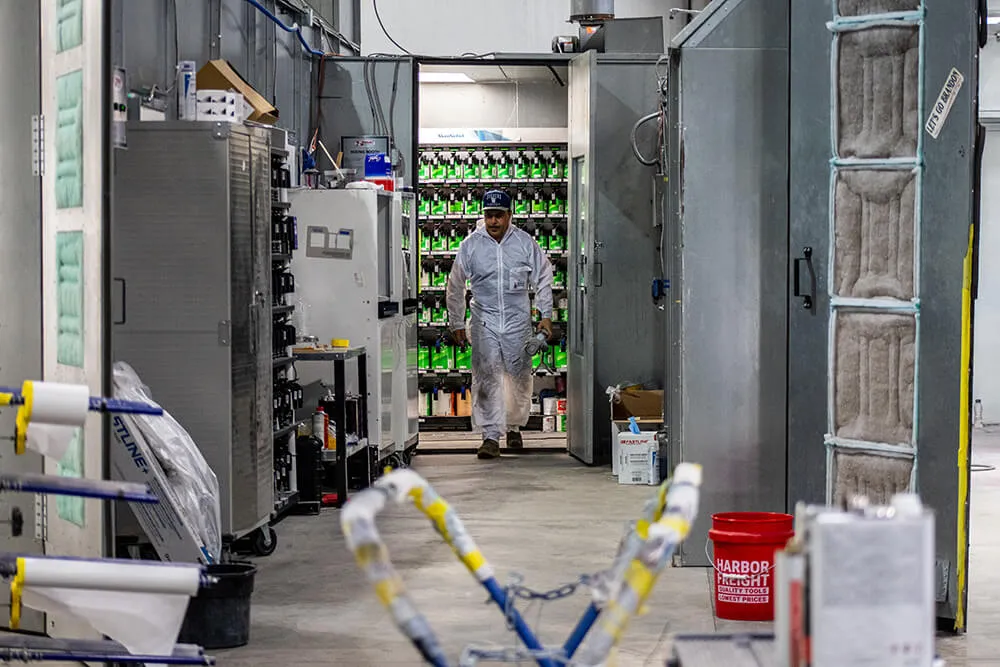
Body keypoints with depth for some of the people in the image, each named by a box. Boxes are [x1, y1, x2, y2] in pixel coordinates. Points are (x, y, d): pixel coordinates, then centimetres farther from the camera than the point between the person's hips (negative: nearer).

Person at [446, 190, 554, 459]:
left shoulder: (525, 242, -1)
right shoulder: (471, 245, -2)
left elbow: (543, 279, 9)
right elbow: (455, 286, 7)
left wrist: (545, 315, 5)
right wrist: (456, 323, 7)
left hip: (518, 319, 1)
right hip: (484, 320, -1)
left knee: (519, 377, 8)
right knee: (486, 378, -8)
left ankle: (514, 427, 29)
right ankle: (491, 435, -4)